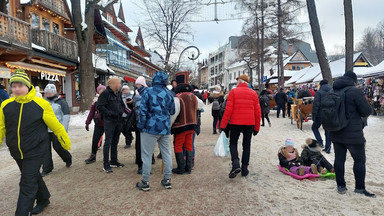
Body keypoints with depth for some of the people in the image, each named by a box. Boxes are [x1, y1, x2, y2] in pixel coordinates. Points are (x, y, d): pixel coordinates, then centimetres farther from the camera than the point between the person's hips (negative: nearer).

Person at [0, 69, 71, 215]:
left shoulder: (41, 104, -15)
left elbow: (56, 126, -8)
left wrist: (66, 143, 0)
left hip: (35, 152, -5)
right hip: (17, 153, 5)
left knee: (27, 185, -3)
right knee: (33, 177, 23)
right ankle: (43, 200, 46)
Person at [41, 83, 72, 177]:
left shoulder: (61, 102, -5)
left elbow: (66, 116, -8)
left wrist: (64, 130, -14)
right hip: (45, 130, 5)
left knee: (58, 147, 4)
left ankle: (68, 158, 32)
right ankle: (46, 168, 14)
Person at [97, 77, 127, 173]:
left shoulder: (119, 93, 14)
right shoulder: (105, 93, -9)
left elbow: (122, 104, 23)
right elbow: (100, 106, -15)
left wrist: (121, 111, 4)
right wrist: (110, 113, -19)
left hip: (119, 121, 7)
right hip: (109, 121, -7)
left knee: (115, 142, 14)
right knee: (108, 142, -6)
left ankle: (114, 161, 25)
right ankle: (106, 164, 1)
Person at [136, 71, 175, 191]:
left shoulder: (148, 92, -6)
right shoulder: (169, 93, 6)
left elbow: (143, 111, -8)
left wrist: (141, 126, -1)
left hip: (151, 128, -4)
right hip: (165, 128, 4)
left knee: (147, 155, 4)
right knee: (167, 154, 12)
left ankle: (145, 182, 11)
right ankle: (167, 180, 20)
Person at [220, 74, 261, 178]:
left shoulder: (233, 92, -4)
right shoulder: (253, 93, 6)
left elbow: (228, 109, -10)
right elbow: (258, 112, 5)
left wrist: (223, 125, -5)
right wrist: (257, 127, 13)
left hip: (236, 123, -3)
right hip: (249, 123, 3)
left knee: (233, 143, 11)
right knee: (246, 145, 13)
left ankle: (236, 164, -9)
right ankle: (244, 169, 15)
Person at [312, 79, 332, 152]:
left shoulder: (319, 92, -10)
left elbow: (316, 105, -16)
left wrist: (313, 115, -12)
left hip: (320, 115, -5)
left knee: (314, 127, 15)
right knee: (328, 131, 11)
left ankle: (320, 142, 1)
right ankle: (327, 148, 13)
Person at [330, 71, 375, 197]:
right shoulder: (355, 91, -14)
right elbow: (367, 111, -12)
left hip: (336, 133, 6)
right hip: (353, 134, -5)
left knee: (339, 159, 11)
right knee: (360, 160, 9)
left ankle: (341, 186, 19)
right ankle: (360, 188, 15)